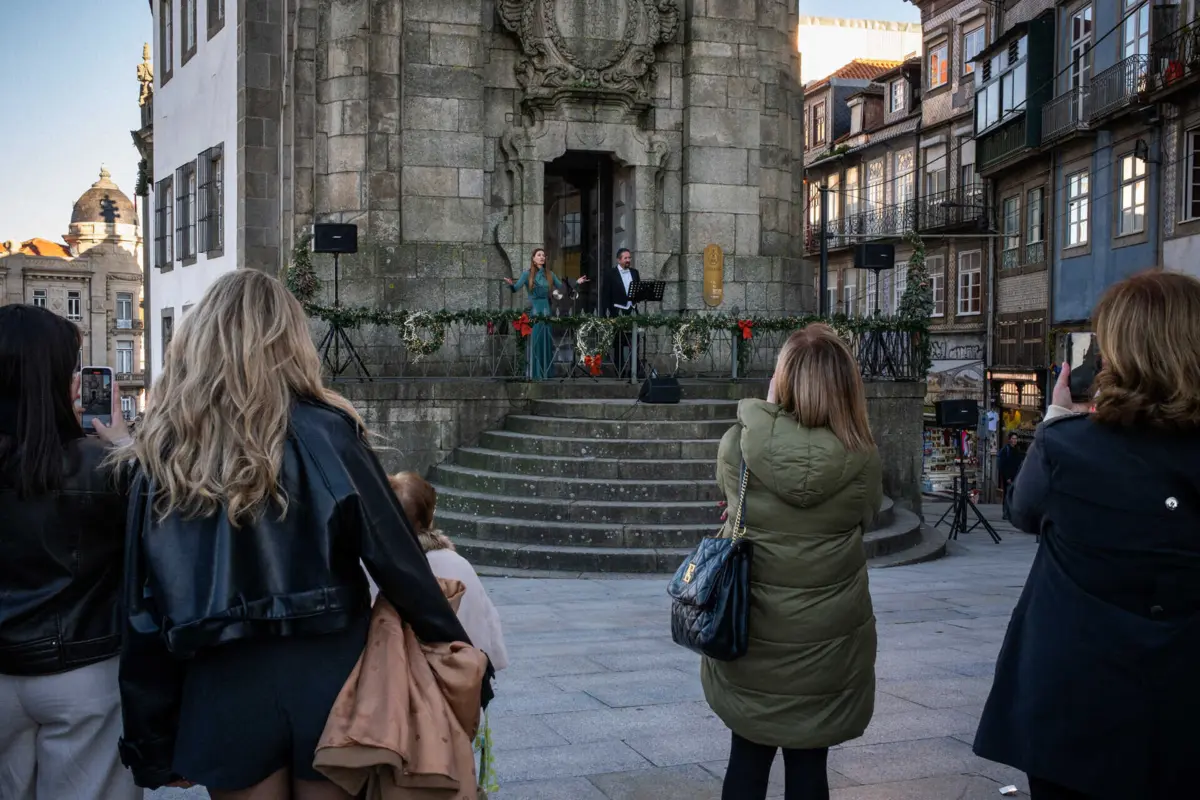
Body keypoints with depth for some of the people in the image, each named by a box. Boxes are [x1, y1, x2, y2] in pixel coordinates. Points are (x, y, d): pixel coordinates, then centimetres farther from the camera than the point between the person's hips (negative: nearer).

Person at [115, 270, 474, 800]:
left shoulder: (162, 455, 1)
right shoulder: (325, 433, -6)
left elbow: (145, 613, 2)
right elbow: (395, 558, -7)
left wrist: (155, 744, 10)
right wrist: (457, 650, 5)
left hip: (225, 691, 2)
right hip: (327, 678, -1)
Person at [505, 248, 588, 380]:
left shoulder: (550, 274, 11)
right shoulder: (527, 274, 1)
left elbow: (562, 288, 16)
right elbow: (516, 288, -9)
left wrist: (576, 282, 6)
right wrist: (511, 284, -31)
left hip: (546, 309, 4)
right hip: (533, 310, -4)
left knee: (546, 341, 4)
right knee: (534, 341, -5)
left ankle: (545, 373, 9)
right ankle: (534, 373, -1)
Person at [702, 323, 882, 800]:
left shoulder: (738, 444, -13)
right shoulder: (863, 460, -13)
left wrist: (770, 411, 11)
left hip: (749, 635, 1)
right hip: (826, 643, 0)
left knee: (748, 759, 16)